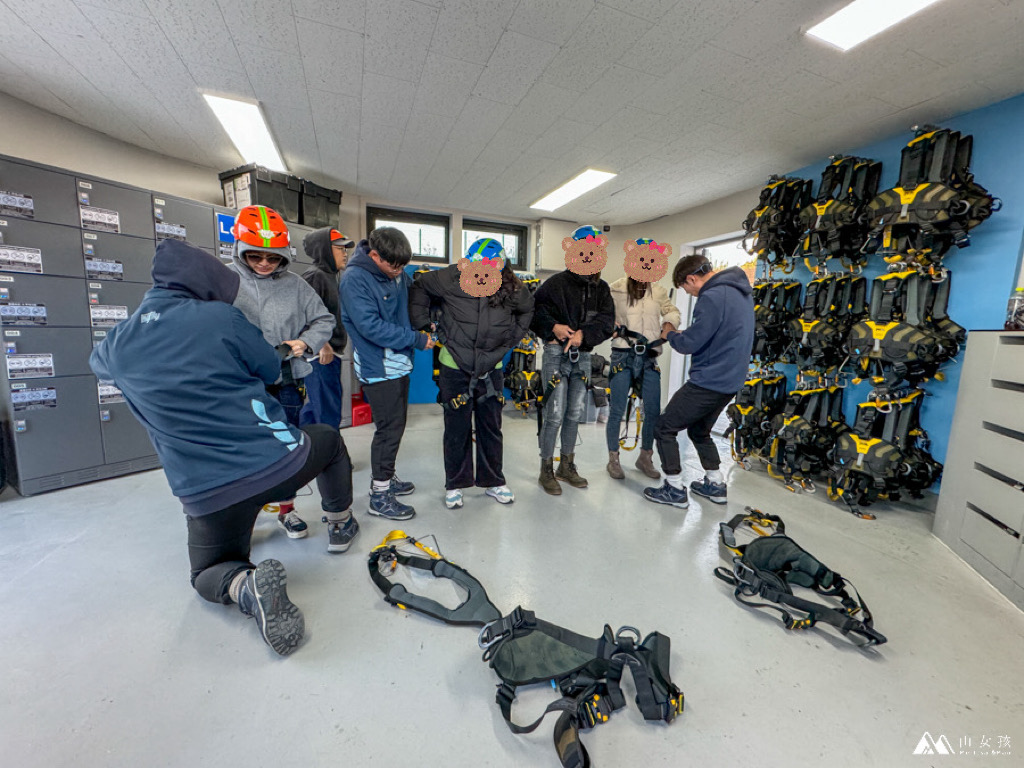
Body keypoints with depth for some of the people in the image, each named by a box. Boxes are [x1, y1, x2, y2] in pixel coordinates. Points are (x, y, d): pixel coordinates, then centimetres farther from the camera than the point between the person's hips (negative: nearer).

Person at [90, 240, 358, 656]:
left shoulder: (119, 343, 4)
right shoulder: (221, 316, -8)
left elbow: (98, 363, 29)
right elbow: (270, 369, 5)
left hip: (205, 495, 4)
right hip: (276, 464, -3)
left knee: (208, 573, 28)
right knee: (329, 438, 30)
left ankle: (246, 586, -6)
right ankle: (340, 526, 41)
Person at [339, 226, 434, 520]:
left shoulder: (397, 274, 5)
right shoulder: (355, 278, -17)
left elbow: (413, 300, 21)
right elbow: (370, 326, -23)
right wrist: (417, 339, -20)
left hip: (399, 363, 8)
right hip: (377, 368, -8)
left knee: (396, 425, 17)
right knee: (389, 428, -4)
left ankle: (386, 477, 35)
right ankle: (379, 495, 12)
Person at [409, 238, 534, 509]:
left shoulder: (513, 290, -10)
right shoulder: (451, 278, -15)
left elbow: (528, 309, 13)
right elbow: (420, 287, 2)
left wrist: (512, 338, 6)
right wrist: (422, 323, -3)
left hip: (491, 368, 2)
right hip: (455, 367, -2)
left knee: (491, 428, 12)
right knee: (457, 429, 6)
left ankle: (492, 481, 30)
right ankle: (455, 484, 26)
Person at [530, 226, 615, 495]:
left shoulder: (601, 288, 9)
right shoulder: (556, 283, -4)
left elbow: (607, 321, -2)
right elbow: (534, 310, -7)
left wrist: (584, 333, -18)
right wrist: (553, 326, -22)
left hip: (582, 356, 5)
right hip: (556, 354, -5)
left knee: (575, 414, 12)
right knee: (554, 415, -6)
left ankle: (567, 466, 27)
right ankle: (546, 471, 10)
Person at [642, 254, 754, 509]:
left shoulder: (712, 297, -20)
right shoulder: (740, 291, 13)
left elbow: (690, 344, -19)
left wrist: (670, 335, 2)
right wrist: (682, 333, 8)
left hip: (708, 382, -10)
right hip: (730, 381, 10)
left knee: (665, 428, 2)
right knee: (699, 431, 24)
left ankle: (675, 490, 8)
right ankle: (716, 485, 31)